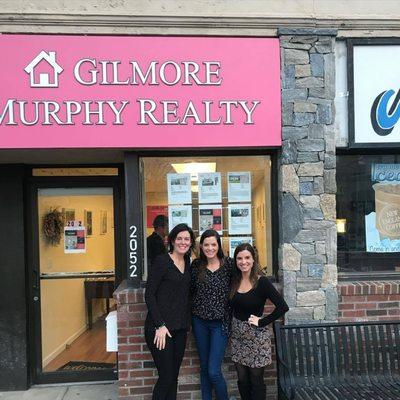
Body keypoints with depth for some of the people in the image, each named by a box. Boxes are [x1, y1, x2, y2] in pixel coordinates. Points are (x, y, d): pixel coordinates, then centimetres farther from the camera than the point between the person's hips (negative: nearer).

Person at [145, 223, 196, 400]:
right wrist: (159, 325, -16)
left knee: (174, 377, 13)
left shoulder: (188, 262, 9)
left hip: (180, 328, 6)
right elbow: (149, 294, -12)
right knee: (166, 377, -2)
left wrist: (185, 322, 7)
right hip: (160, 328, -6)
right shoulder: (161, 261, -10)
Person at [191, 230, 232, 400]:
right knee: (204, 367, 16)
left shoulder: (228, 264, -7)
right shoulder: (196, 265, -1)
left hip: (220, 323, -3)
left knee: (214, 371, -5)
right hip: (200, 322, 3)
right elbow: (190, 289, 8)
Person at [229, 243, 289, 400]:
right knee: (242, 379, 13)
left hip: (257, 336, -4)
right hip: (237, 335, 4)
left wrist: (262, 322, -16)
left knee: (256, 380, 7)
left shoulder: (262, 282, -14)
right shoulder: (233, 281, 0)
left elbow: (283, 307, -20)